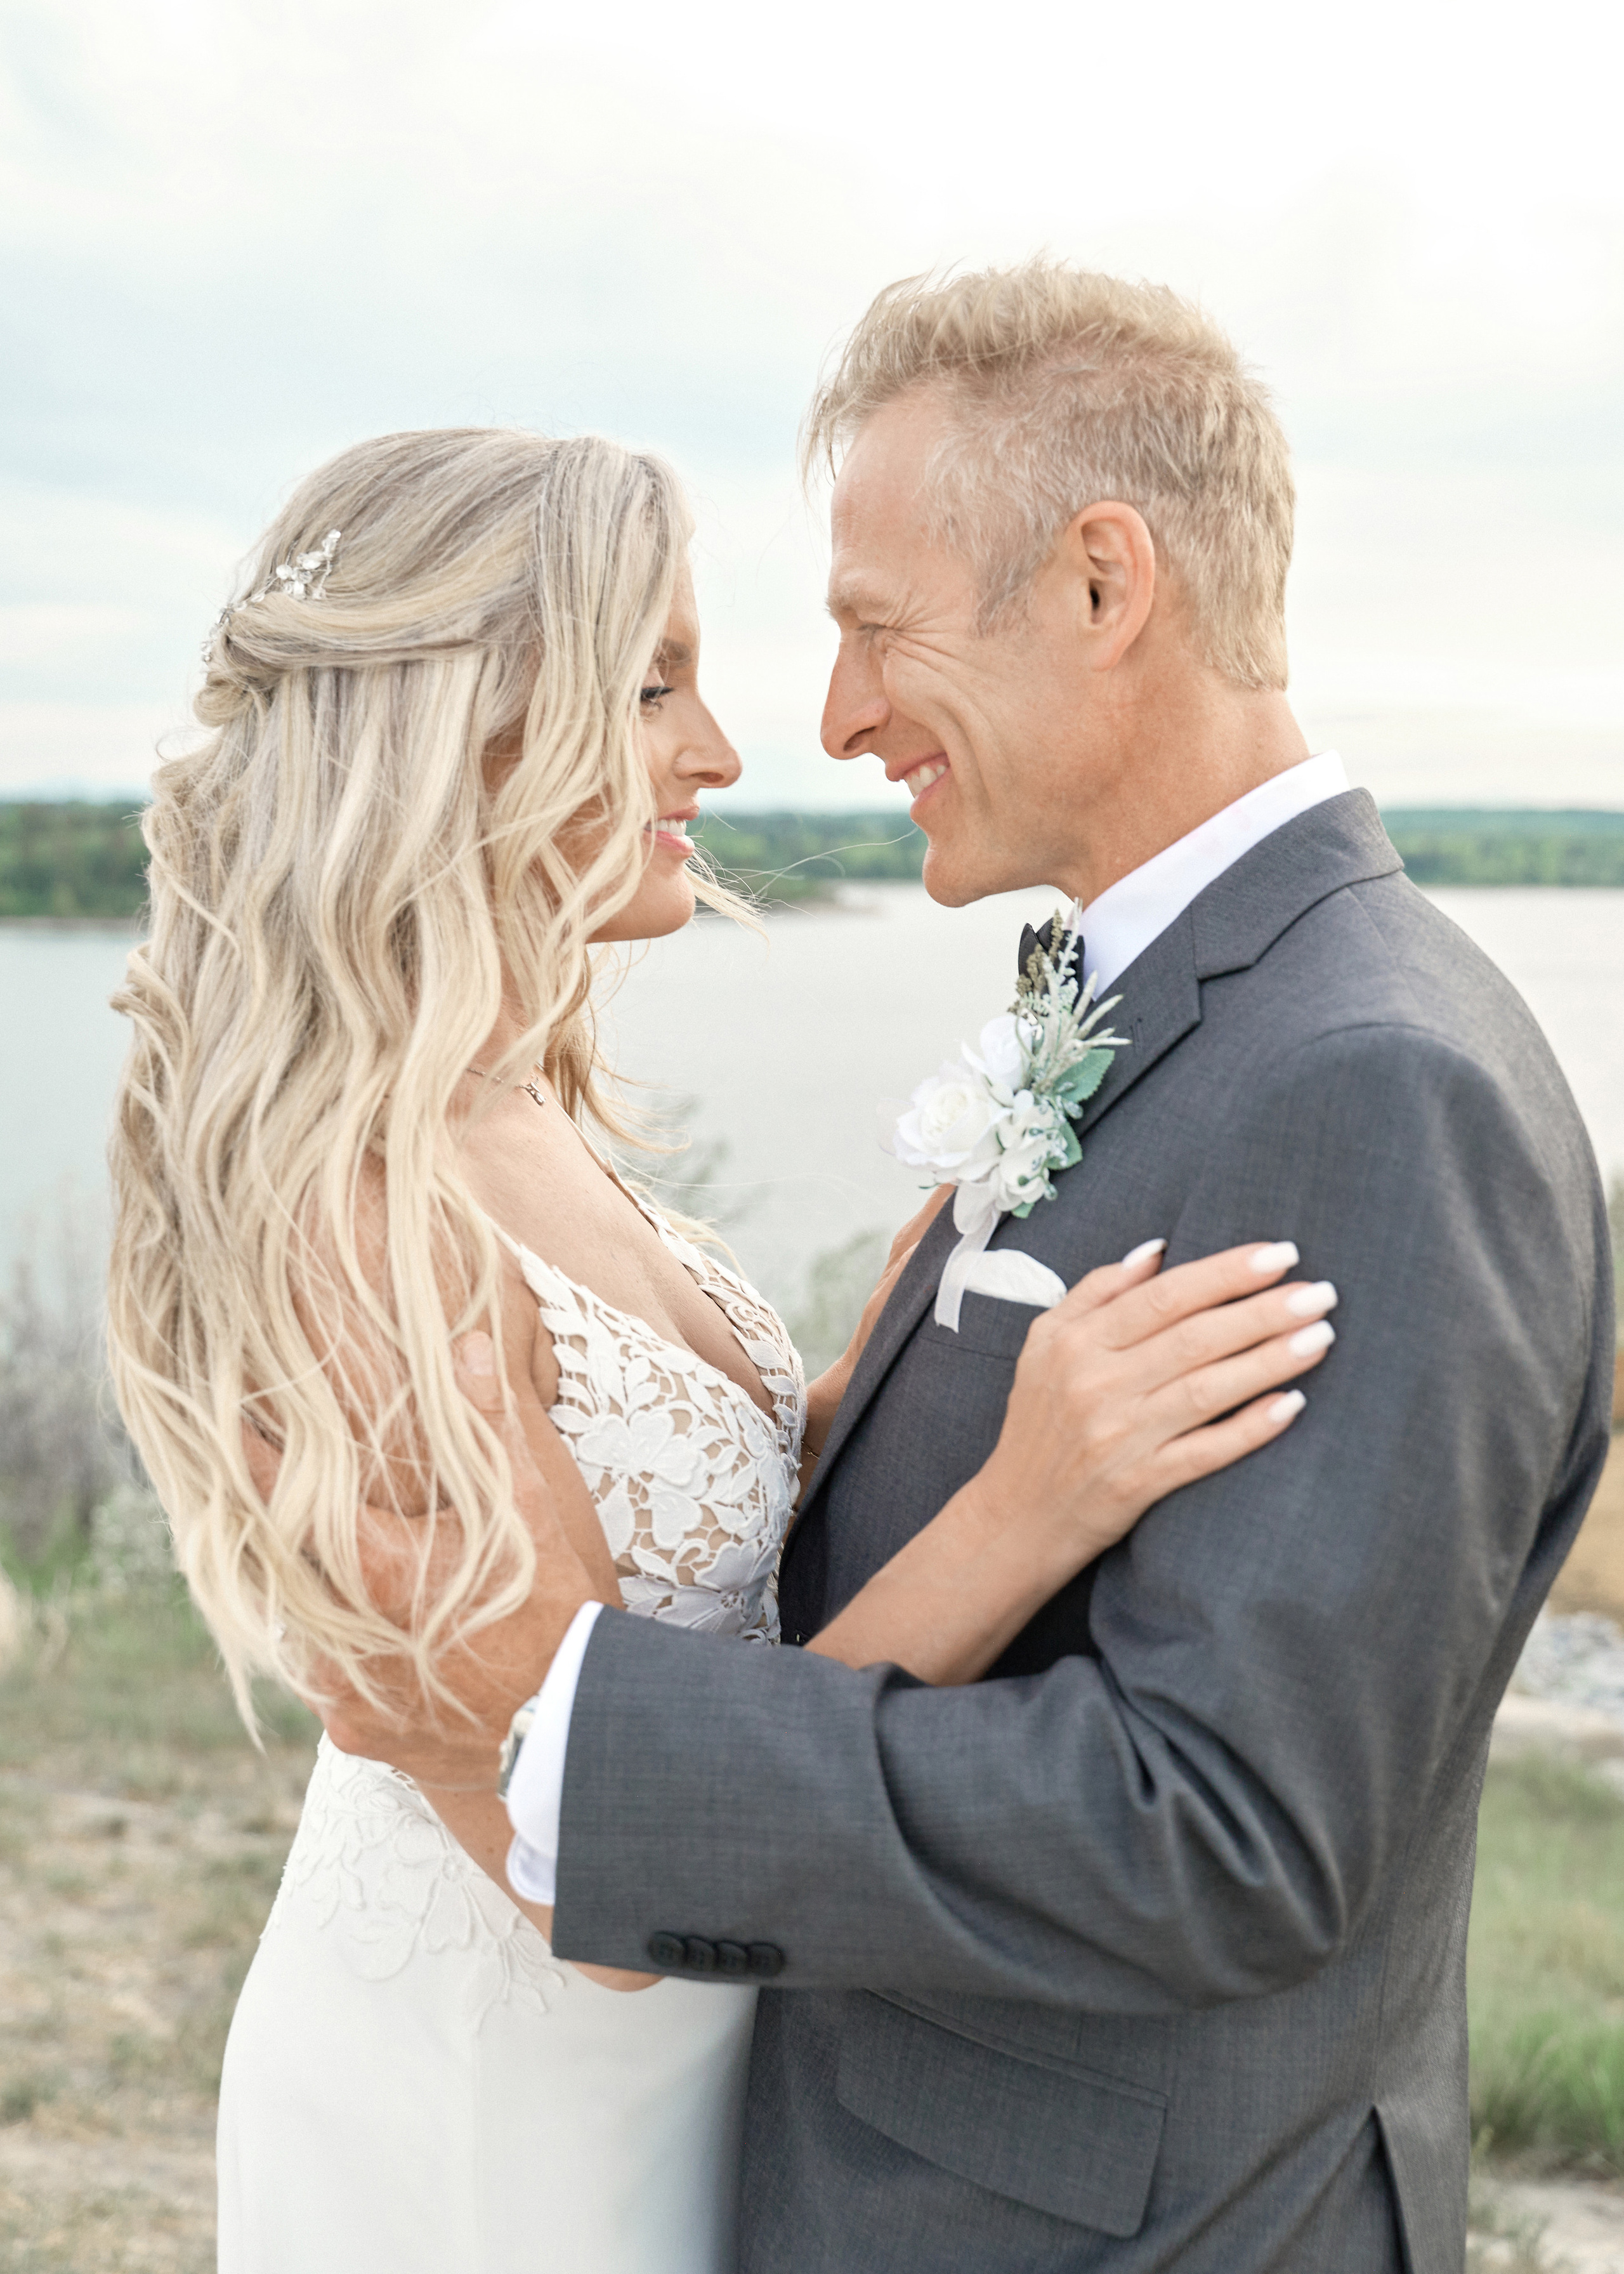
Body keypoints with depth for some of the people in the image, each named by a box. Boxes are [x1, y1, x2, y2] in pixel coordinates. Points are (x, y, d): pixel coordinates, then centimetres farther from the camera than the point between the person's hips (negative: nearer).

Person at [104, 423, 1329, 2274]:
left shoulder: (507, 1129, -1)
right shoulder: (359, 1229, -28)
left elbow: (675, 1527, 4)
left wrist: (885, 1364, -7)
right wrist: (1017, 1512, -33)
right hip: (486, 2111, -8)